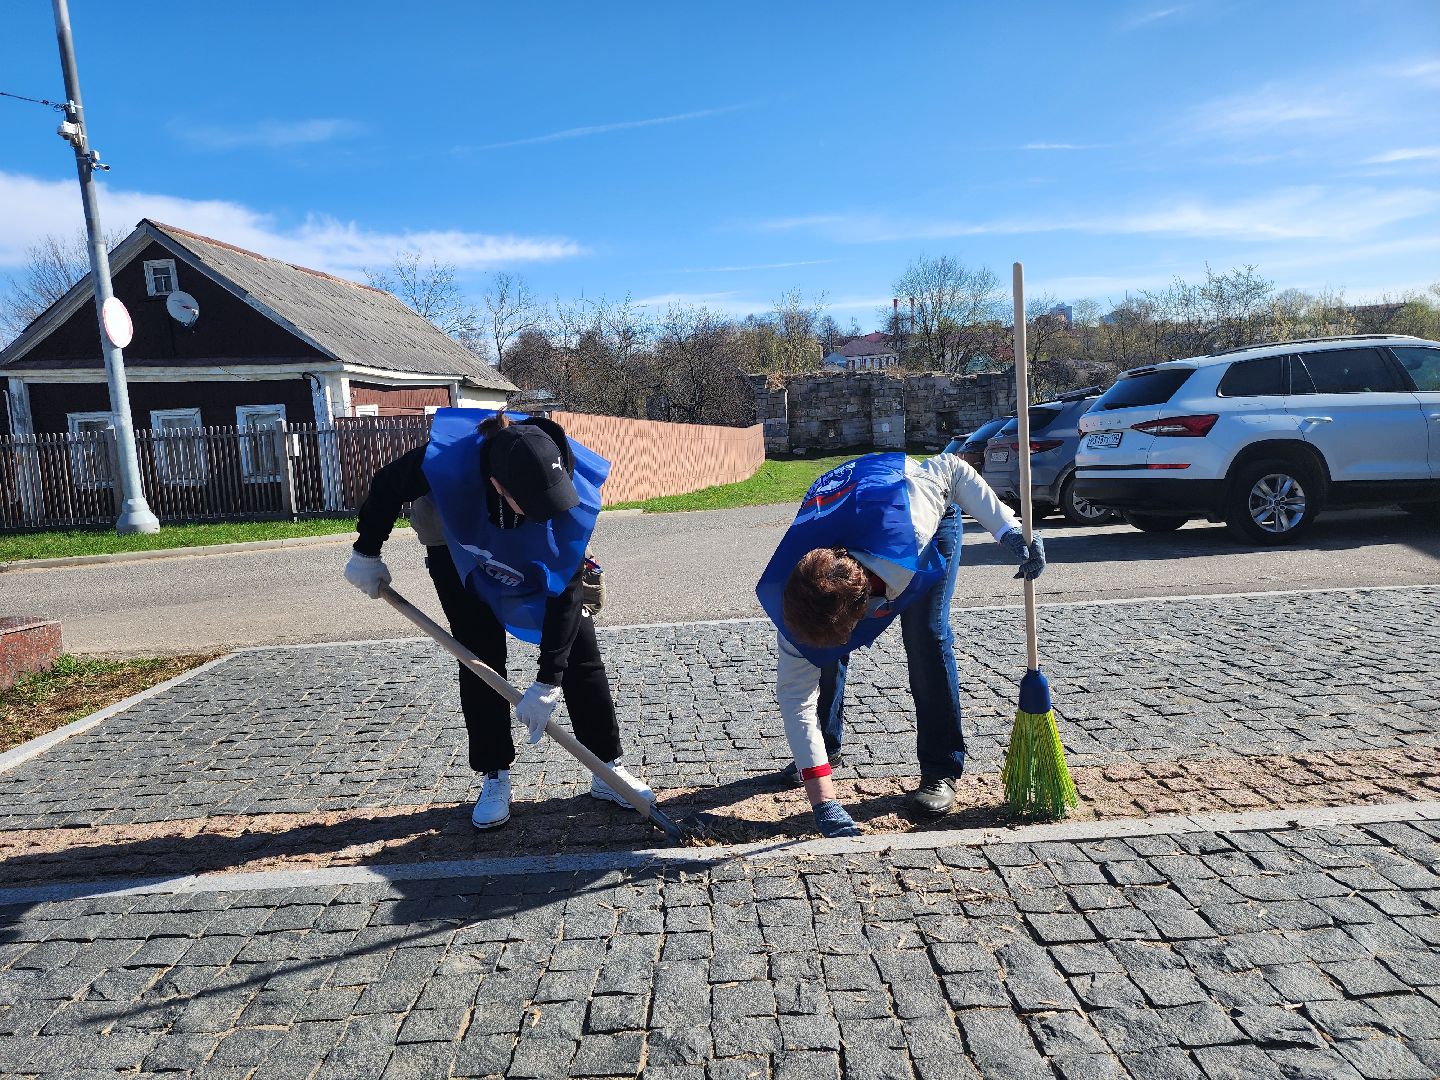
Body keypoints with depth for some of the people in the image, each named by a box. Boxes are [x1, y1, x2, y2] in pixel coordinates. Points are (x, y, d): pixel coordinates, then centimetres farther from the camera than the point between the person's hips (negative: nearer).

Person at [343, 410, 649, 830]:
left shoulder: (574, 496, -40)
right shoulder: (446, 460, -41)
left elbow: (565, 591, -32)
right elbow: (386, 487, -17)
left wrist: (547, 681, -30)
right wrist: (367, 552, -5)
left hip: (539, 561, 0)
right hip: (460, 552, 0)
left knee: (581, 653, -4)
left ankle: (608, 769, 10)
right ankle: (495, 778, 12)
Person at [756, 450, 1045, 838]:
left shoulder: (903, 525, -47)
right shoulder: (793, 606, -35)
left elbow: (951, 469, -28)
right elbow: (794, 694, -30)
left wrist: (1010, 530, -34)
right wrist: (823, 802, -35)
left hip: (935, 512, -1)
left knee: (927, 634, -15)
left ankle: (942, 770, -1)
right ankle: (826, 749, 18)